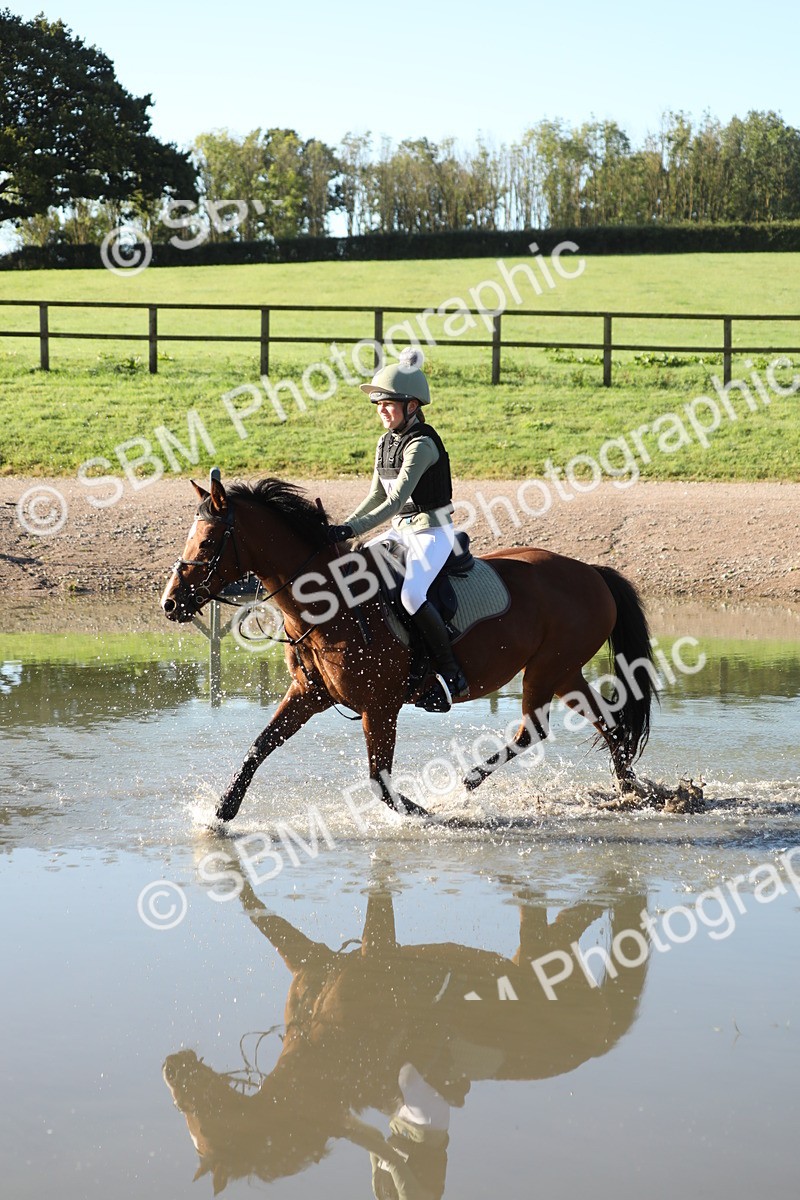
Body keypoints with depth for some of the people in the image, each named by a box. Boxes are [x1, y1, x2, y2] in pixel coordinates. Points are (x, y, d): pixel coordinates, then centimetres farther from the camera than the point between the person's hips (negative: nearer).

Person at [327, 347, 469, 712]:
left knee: (411, 594, -30)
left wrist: (352, 530, -33)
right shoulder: (386, 443, 8)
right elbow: (377, 496, 16)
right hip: (402, 531, 9)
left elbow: (396, 501, -27)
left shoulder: (422, 444, -19)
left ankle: (452, 677, -20)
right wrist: (342, 528, 5)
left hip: (433, 533, -9)